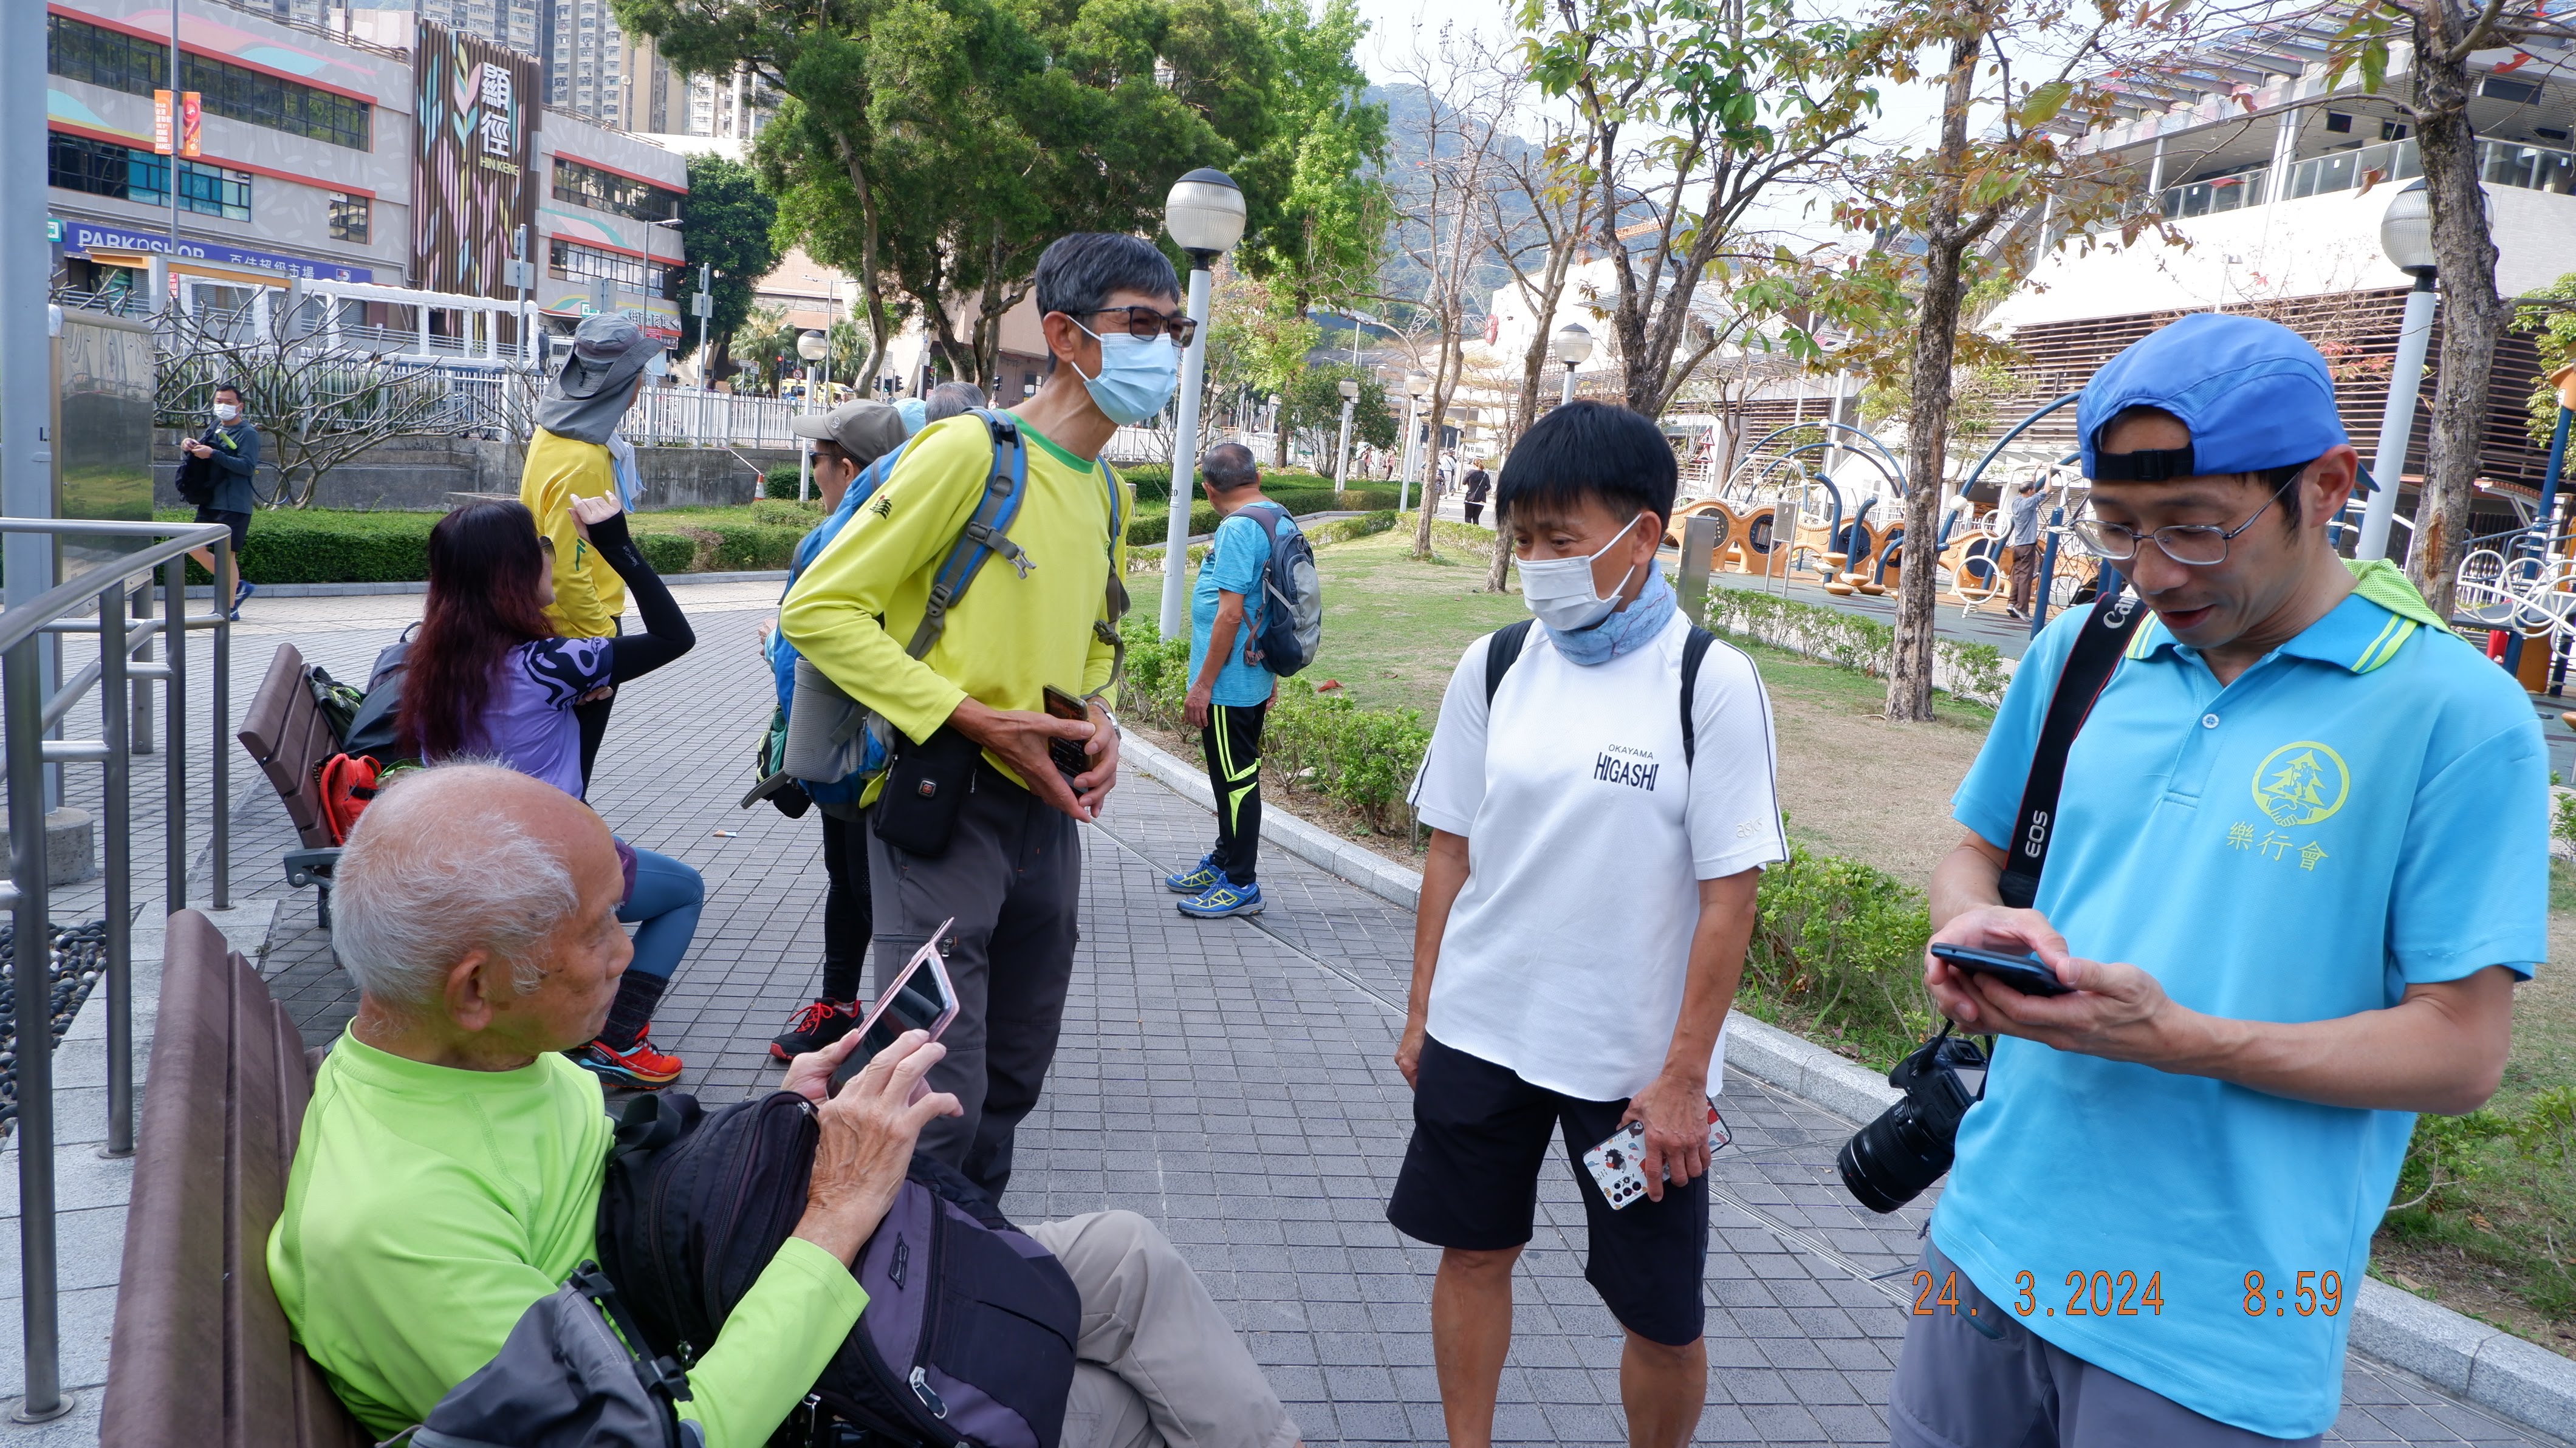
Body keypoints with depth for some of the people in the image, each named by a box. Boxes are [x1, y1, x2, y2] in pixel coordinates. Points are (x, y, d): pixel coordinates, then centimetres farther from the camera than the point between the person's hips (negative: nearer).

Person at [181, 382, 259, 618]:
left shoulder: (248, 433, -9)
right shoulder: (215, 426, 14)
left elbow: (248, 466, -21)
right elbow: (201, 450, 25)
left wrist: (213, 454, -24)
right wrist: (189, 445, 1)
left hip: (234, 505, -8)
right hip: (209, 501, 8)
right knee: (196, 549, 9)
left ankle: (230, 608, 3)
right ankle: (238, 586, 21)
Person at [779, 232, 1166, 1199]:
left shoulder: (1110, 491, 12)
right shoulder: (970, 450, -13)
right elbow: (818, 608, -14)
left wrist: (1097, 718, 5)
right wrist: (977, 720, -19)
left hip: (1047, 812, 8)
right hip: (944, 803, -8)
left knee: (1013, 1081, 19)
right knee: (942, 1101, -7)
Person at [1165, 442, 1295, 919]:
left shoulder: (1238, 528, -18)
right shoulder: (1283, 521, 9)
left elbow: (1230, 614, -23)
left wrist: (1202, 684, -18)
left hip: (1229, 683, -9)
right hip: (1257, 679, 9)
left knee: (1235, 780, -1)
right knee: (1238, 775, 19)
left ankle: (1241, 885, 8)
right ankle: (1225, 862, 33)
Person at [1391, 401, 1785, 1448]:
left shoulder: (1712, 683, -12)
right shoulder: (1495, 667, -1)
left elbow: (1728, 896, -11)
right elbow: (1451, 852, 6)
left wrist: (1684, 1076, -11)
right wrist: (1421, 1012, 8)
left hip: (1634, 1057, -3)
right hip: (1479, 1030, 4)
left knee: (1662, 1311, 6)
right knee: (1473, 1250, 16)